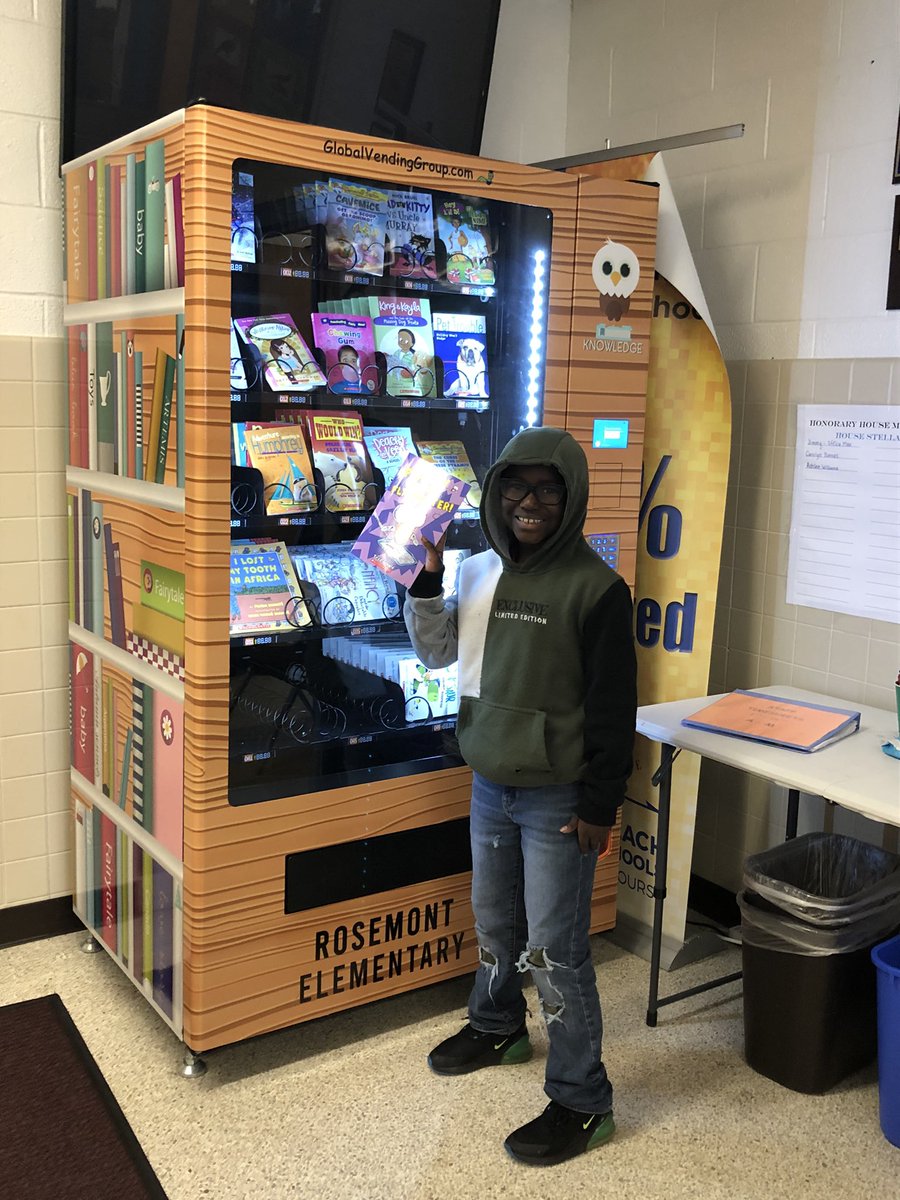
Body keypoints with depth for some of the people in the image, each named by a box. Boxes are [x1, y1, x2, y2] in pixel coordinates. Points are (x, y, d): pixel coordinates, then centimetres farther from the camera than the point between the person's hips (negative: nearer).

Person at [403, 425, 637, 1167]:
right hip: (489, 785, 6)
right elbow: (435, 654, 12)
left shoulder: (595, 588, -15)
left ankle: (581, 1100, 16)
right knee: (493, 923, 23)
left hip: (556, 797, -6)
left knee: (554, 949, 0)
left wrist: (599, 806, -12)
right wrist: (426, 581, -2)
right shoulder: (479, 571, 3)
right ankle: (496, 1028, 48)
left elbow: (613, 709, -13)